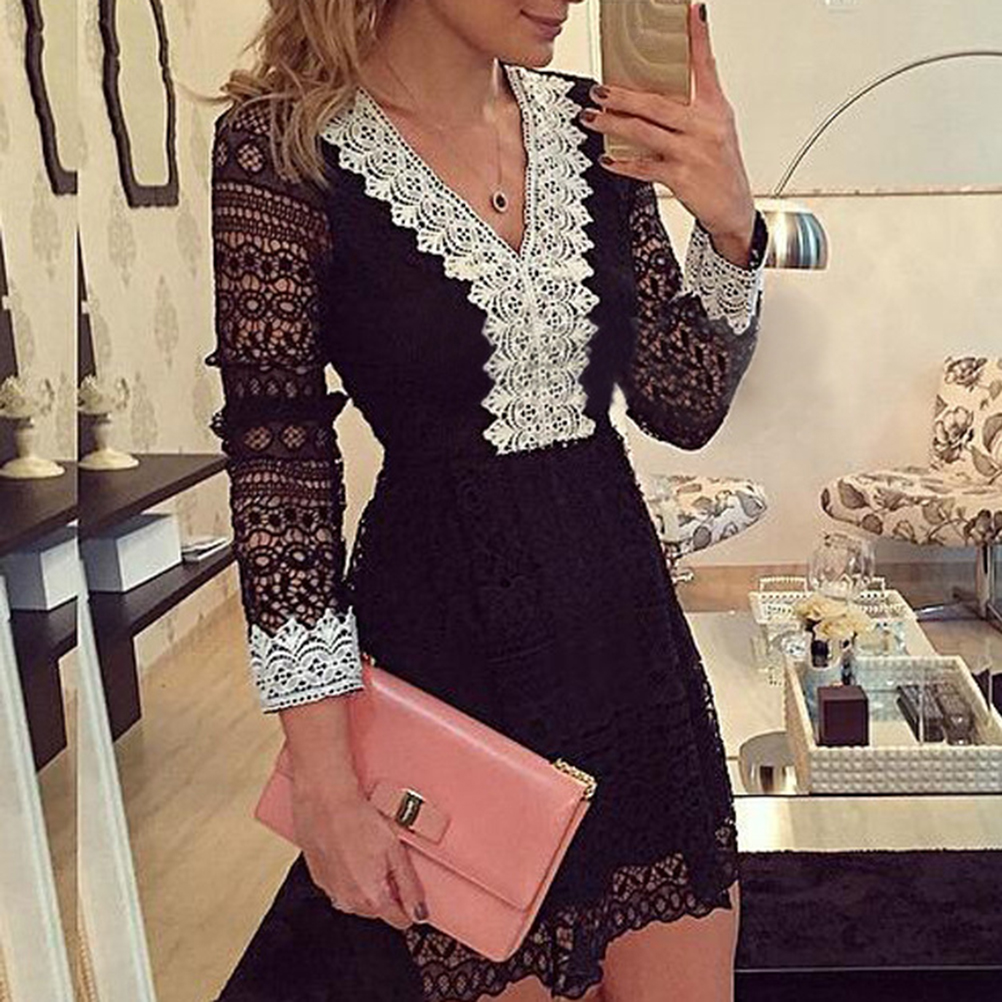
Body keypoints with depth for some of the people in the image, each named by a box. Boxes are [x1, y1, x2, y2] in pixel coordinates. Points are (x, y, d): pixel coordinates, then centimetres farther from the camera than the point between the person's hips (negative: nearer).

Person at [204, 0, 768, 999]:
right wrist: (325, 784, -14)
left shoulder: (594, 124, 3)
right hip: (445, 632, -4)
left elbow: (686, 408, 5)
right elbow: (277, 476, -13)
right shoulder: (282, 143, -11)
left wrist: (729, 225, -12)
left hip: (623, 615, 5)